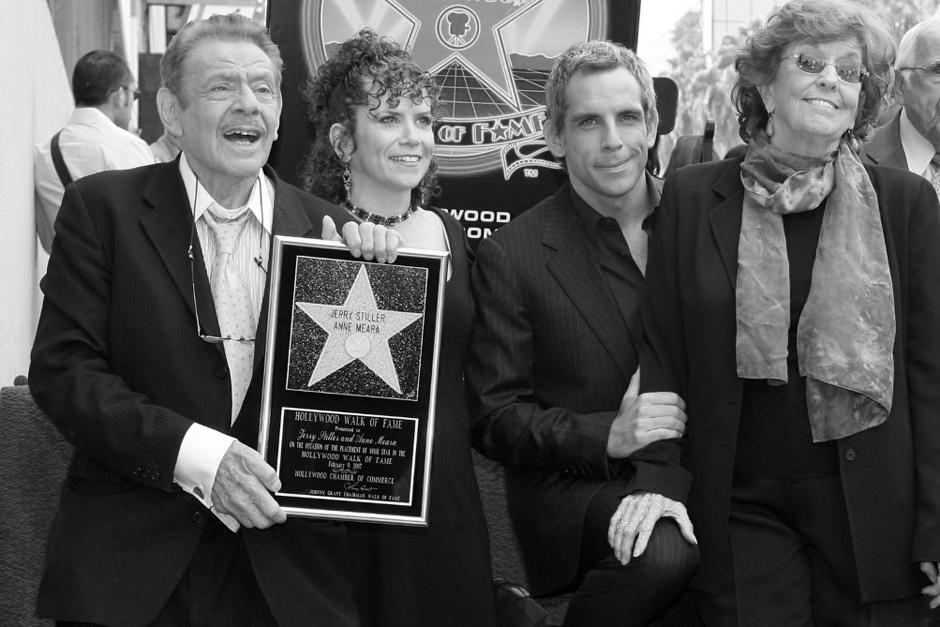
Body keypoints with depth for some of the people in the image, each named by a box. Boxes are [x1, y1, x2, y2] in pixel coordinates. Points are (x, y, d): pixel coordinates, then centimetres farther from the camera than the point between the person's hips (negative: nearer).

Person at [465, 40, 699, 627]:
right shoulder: (511, 255, -5)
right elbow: (494, 419, -2)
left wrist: (665, 478, -18)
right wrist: (607, 436, -18)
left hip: (688, 474, 4)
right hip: (570, 485, -4)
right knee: (661, 552, -32)